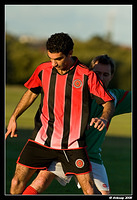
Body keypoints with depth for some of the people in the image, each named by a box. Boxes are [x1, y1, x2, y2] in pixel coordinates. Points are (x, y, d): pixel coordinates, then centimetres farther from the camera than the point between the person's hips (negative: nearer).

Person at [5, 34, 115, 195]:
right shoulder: (43, 70, 1)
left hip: (72, 145, -2)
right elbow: (31, 93, 18)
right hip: (42, 139, 2)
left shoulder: (87, 76, -9)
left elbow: (108, 102, -4)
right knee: (17, 183, -3)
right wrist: (14, 117, 8)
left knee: (89, 190, -7)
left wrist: (104, 118, -26)